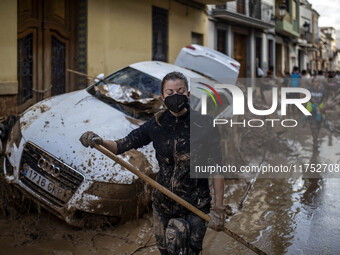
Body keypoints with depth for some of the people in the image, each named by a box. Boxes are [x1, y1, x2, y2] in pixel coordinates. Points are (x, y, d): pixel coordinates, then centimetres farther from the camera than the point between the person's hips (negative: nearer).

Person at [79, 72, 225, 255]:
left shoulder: (203, 125, -12)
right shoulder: (157, 125, -3)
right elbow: (122, 145, -1)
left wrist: (218, 209, -13)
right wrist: (100, 142, -22)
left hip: (194, 205, -4)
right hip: (162, 203, 4)